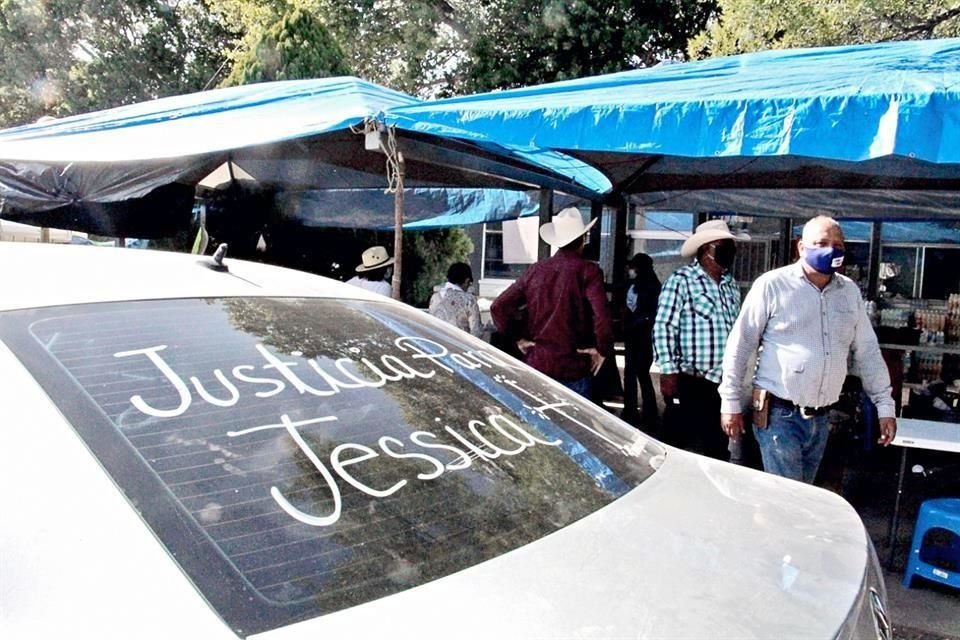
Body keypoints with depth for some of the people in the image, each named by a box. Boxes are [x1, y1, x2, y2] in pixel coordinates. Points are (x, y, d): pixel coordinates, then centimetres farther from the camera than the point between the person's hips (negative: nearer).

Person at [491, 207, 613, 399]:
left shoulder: (535, 270, 3)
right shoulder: (588, 271, -9)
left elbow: (498, 307, 1)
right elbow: (602, 316, -22)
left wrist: (518, 338, 8)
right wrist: (603, 350, -9)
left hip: (536, 364, 4)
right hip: (574, 368, -4)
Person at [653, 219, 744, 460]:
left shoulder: (731, 285, 13)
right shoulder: (681, 280, -9)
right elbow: (663, 327, -12)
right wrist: (668, 372, -16)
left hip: (725, 383, 7)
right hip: (690, 383, -7)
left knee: (719, 450, 14)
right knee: (680, 448, 3)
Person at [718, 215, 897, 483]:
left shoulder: (850, 291, 9)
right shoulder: (772, 285, -8)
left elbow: (867, 351, 14)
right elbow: (740, 345, -7)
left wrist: (885, 405, 12)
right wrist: (731, 402, -8)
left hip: (820, 419, 6)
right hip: (779, 414, -5)